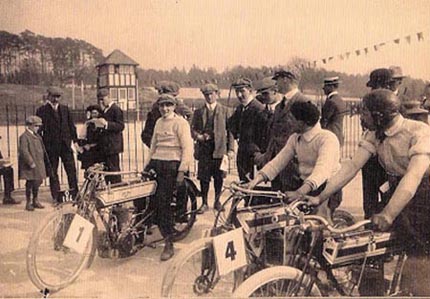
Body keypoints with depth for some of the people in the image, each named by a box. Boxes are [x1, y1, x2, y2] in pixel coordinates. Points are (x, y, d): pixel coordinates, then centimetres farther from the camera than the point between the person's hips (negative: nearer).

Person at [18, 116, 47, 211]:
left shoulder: (36, 136, 14)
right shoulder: (24, 136, -12)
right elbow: (24, 151, -19)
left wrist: (41, 162, 16)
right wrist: (31, 163, -21)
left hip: (38, 165, 8)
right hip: (30, 166, -8)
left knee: (38, 182, 13)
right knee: (30, 183, -2)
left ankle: (35, 201, 26)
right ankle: (28, 203, 10)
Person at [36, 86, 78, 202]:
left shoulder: (65, 109, 11)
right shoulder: (42, 110, -1)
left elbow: (71, 125, 13)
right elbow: (39, 129, -1)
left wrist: (75, 140, 6)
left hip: (65, 144, 3)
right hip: (50, 146, -3)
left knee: (71, 170, 3)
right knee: (52, 172, 5)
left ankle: (75, 194, 14)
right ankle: (56, 196, 15)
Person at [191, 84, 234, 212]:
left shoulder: (225, 110, 8)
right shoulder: (198, 112, 12)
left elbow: (230, 130, 5)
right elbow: (193, 129, 12)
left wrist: (230, 149, -2)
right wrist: (198, 136, -11)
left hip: (219, 148, -1)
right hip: (203, 148, 1)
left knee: (219, 176, 4)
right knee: (204, 177, 1)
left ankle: (217, 201, 18)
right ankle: (204, 203, 12)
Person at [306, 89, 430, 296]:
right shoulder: (374, 135, -3)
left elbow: (413, 177, -35)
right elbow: (352, 166, -9)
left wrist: (388, 214, -46)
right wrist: (320, 197, -18)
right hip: (398, 193, 5)